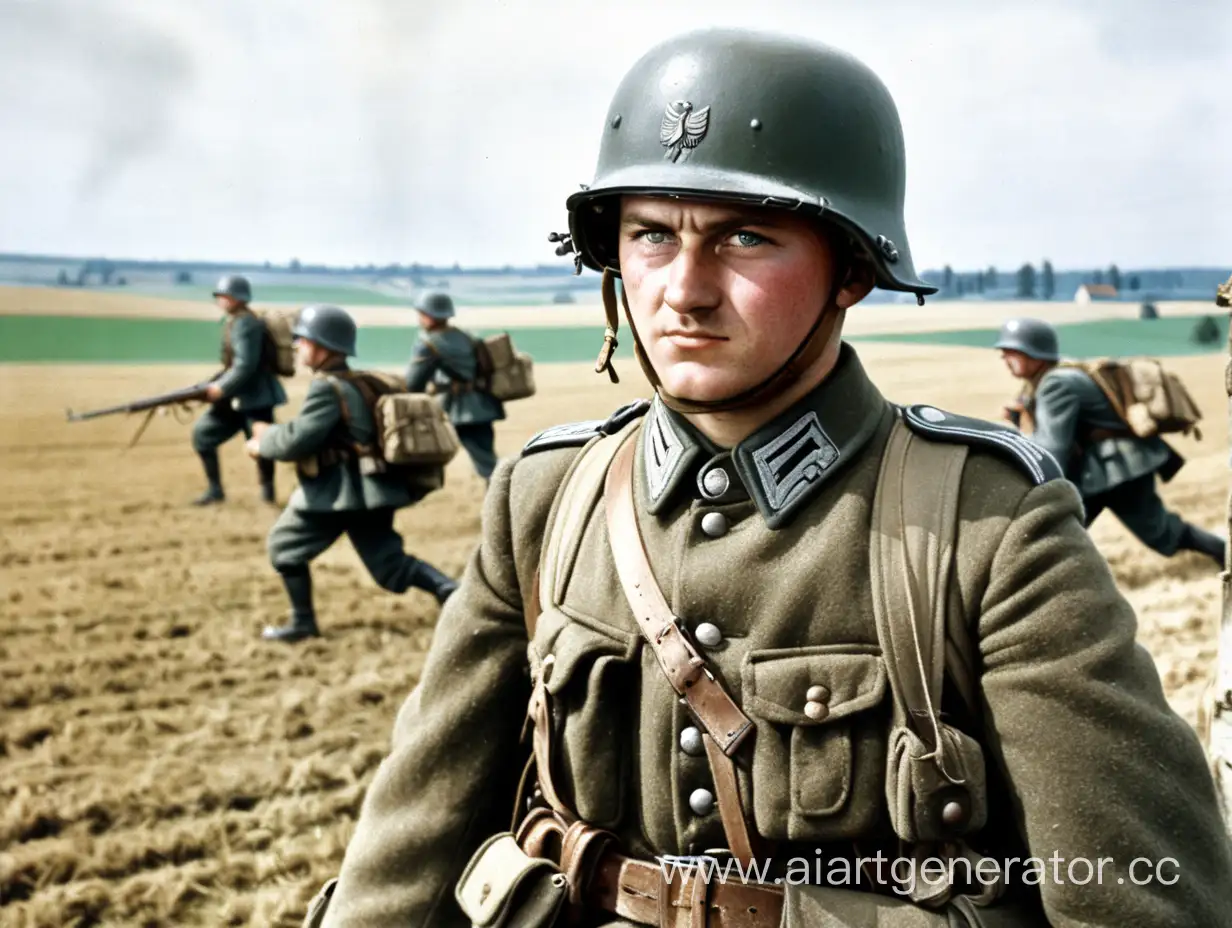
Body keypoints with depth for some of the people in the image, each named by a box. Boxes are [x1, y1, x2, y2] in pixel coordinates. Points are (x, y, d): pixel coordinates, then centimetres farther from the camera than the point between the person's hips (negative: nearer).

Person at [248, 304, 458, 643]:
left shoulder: (327, 388, -14)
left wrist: (263, 445, -1)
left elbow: (298, 439, -19)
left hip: (339, 491, -9)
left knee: (285, 544, 9)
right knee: (388, 562, 10)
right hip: (369, 489, 9)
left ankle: (302, 622, 13)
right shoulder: (358, 382, 16)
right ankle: (447, 589, -10)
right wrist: (273, 433, 16)